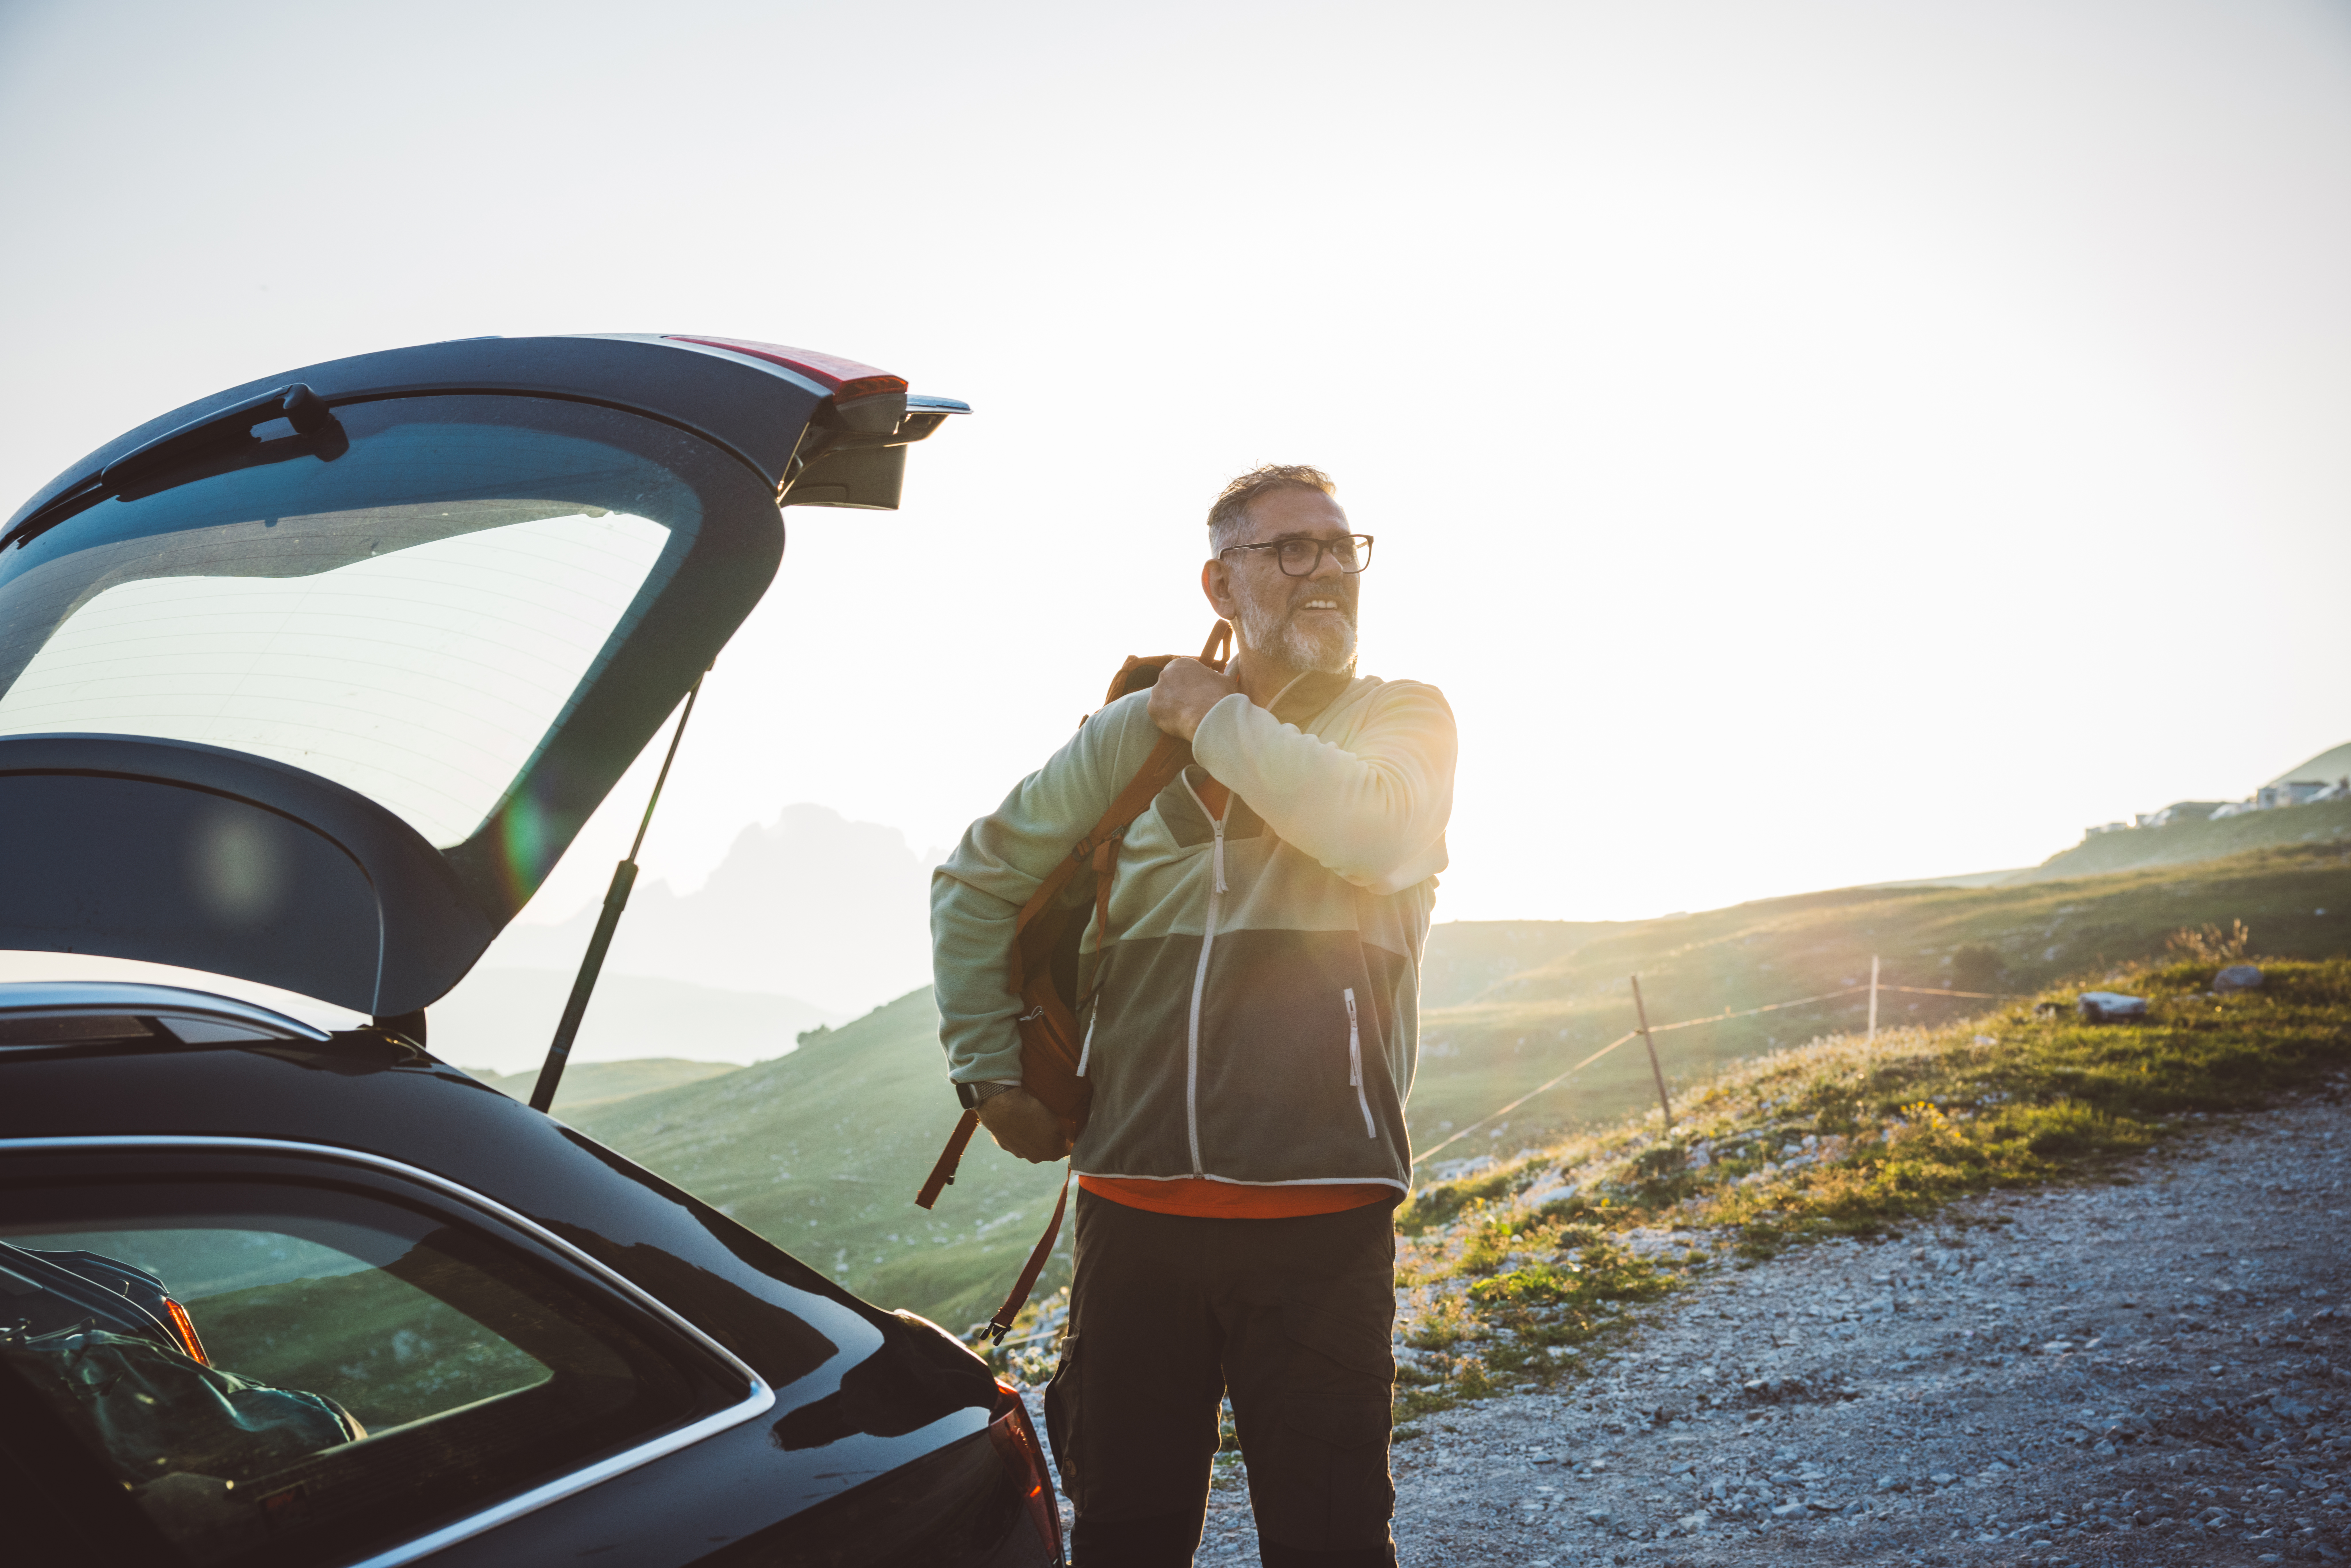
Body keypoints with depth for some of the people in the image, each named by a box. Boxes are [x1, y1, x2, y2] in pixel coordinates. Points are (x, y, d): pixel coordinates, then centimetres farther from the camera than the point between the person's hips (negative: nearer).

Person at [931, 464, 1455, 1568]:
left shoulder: (1401, 718, 7)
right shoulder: (1139, 728, 13)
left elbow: (1384, 837, -18)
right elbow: (979, 879, 21)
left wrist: (1221, 722, -6)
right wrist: (989, 1068, 14)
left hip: (1318, 1212, -2)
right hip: (1133, 1201, 3)